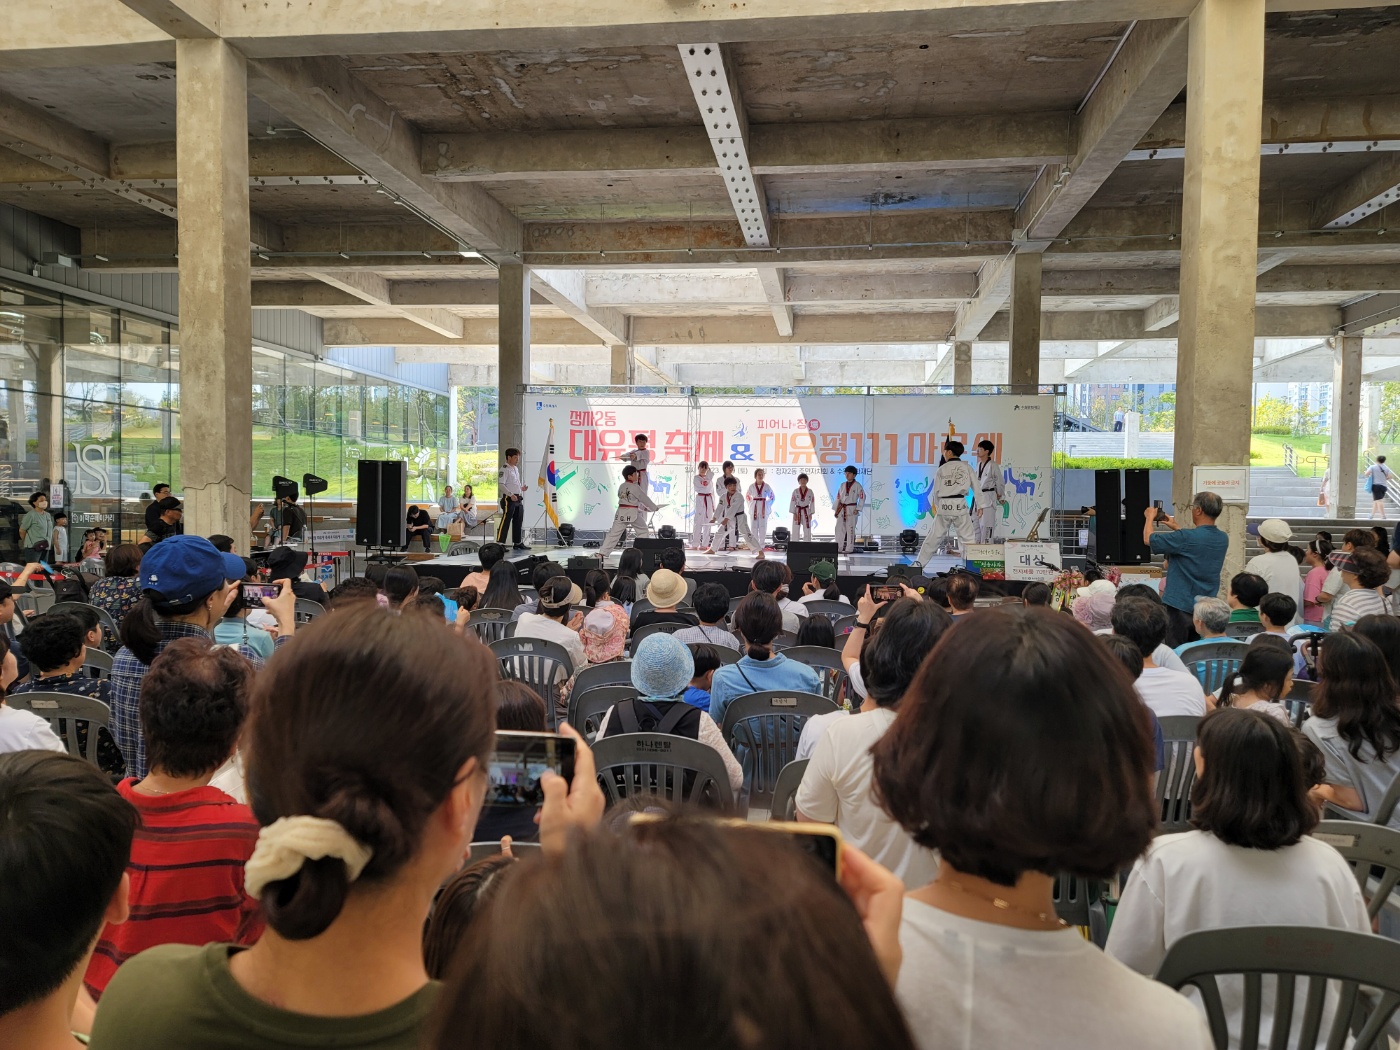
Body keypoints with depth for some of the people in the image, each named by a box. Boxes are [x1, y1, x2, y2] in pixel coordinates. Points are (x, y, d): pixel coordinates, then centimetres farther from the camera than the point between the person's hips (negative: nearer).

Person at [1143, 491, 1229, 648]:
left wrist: (1150, 517, 7)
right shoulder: (1223, 539, 0)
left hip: (1181, 606, -7)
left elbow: (1148, 539, -11)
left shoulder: (1185, 537, -22)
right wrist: (1175, 527, 29)